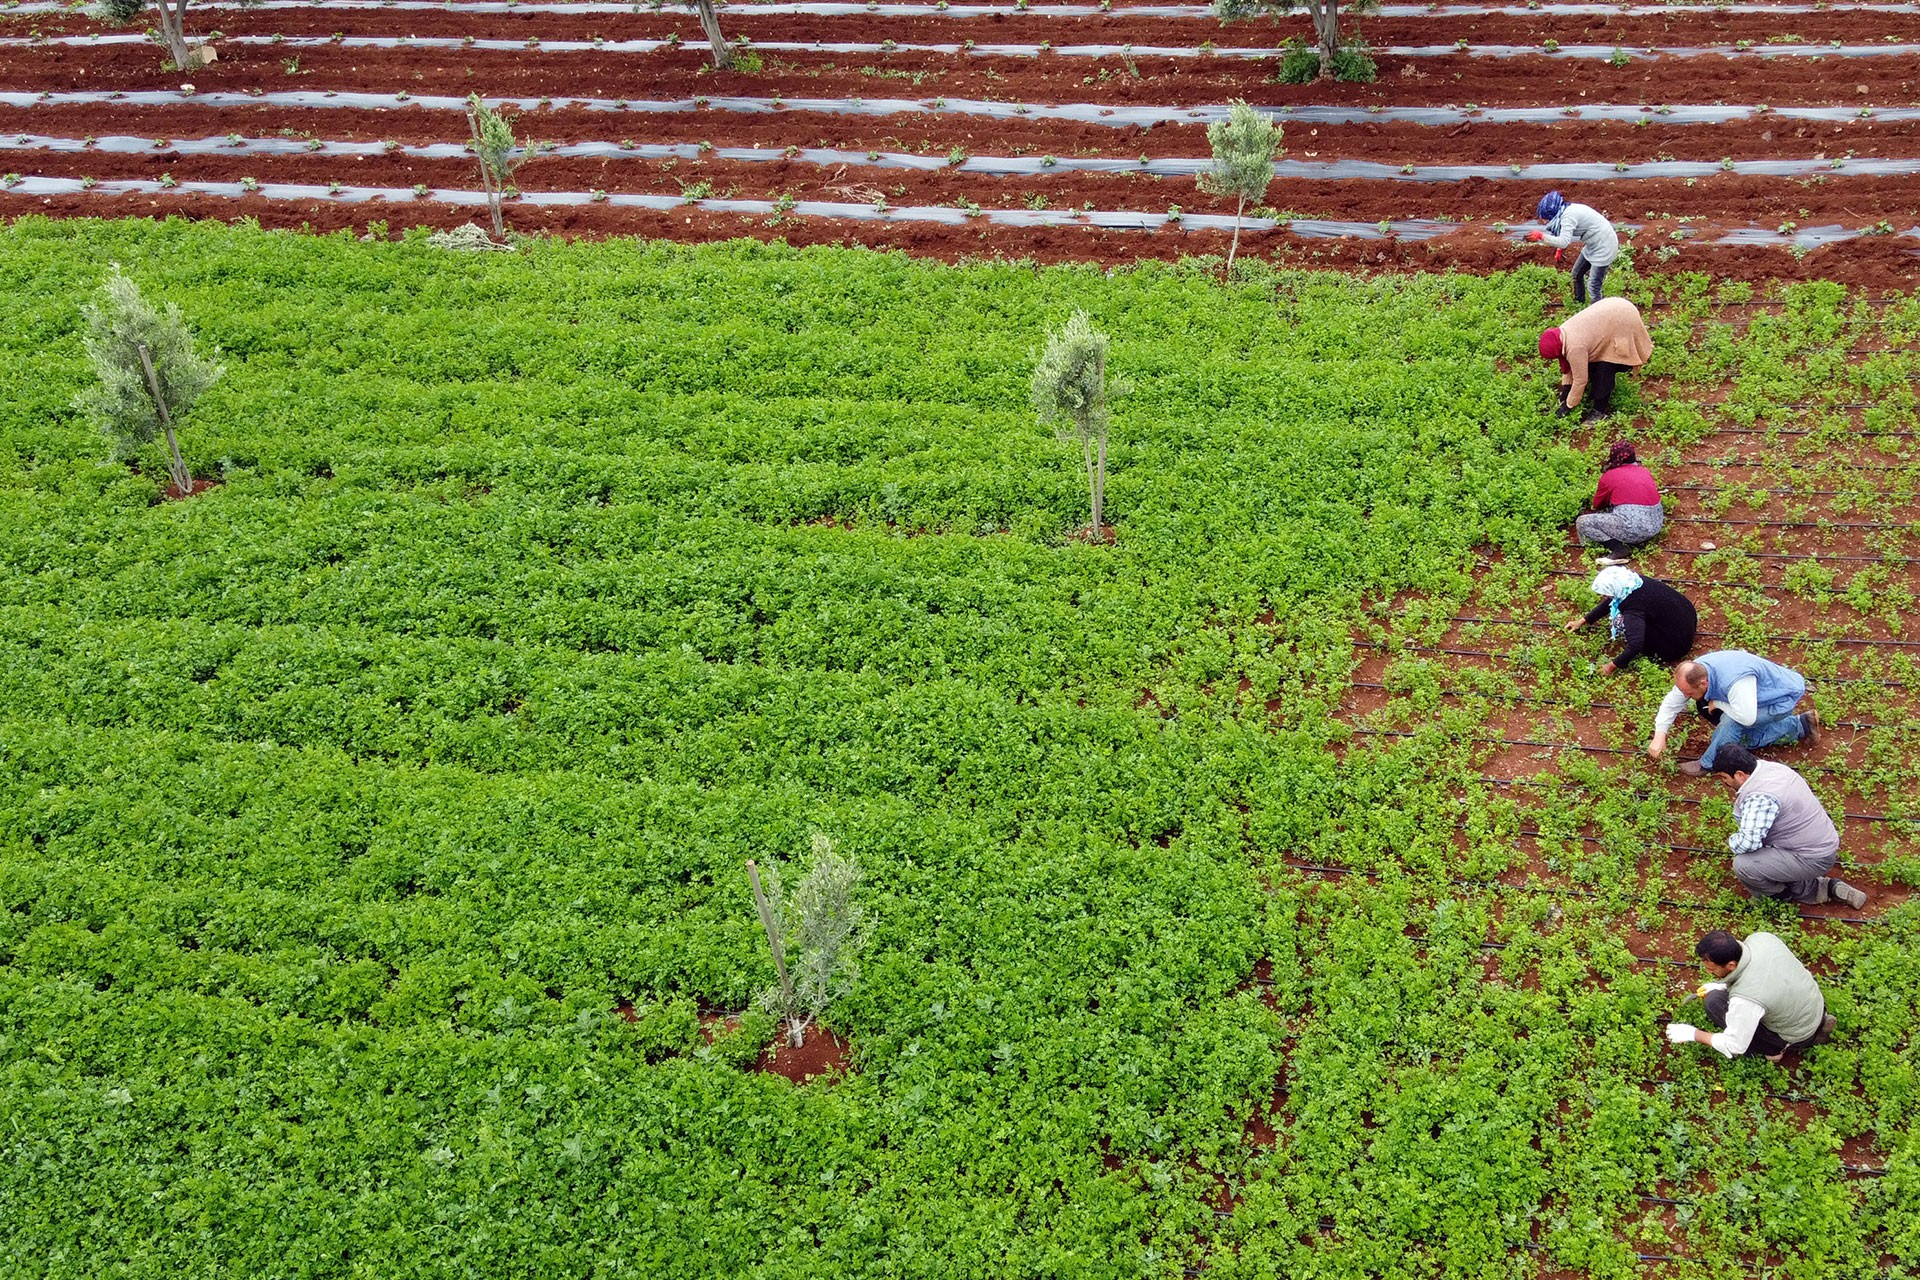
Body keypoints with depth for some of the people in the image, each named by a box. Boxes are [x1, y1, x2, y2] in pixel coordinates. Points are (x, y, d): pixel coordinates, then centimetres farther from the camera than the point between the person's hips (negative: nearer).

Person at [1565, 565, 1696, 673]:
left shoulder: (1633, 606, -29)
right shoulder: (1631, 581, -4)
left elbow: (1635, 645, -35)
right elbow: (1610, 601, 14)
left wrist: (1612, 666, -23)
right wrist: (1582, 621, 18)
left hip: (1675, 644, -9)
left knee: (1619, 623, -12)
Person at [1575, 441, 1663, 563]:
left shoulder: (1609, 476, 1)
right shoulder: (1645, 472, 13)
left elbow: (1597, 504, 17)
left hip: (1633, 529, -7)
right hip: (1656, 525, 7)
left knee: (1582, 522, 1)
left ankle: (1618, 549, -13)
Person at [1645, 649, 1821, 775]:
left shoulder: (1733, 682, -42)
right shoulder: (1694, 673, -16)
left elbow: (1746, 718, -45)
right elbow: (1671, 703, -7)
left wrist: (1717, 703, -30)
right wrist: (1659, 736, -15)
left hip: (1783, 699, -9)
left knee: (1731, 721, -28)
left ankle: (1708, 764, -9)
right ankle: (1800, 725, 26)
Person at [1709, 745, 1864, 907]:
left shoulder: (1760, 798, -28)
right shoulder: (1768, 766, 1)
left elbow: (1748, 843, -35)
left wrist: (1731, 841, -16)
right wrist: (1739, 802, -1)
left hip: (1814, 859, -10)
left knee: (1743, 865, -23)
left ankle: (1783, 895, 6)